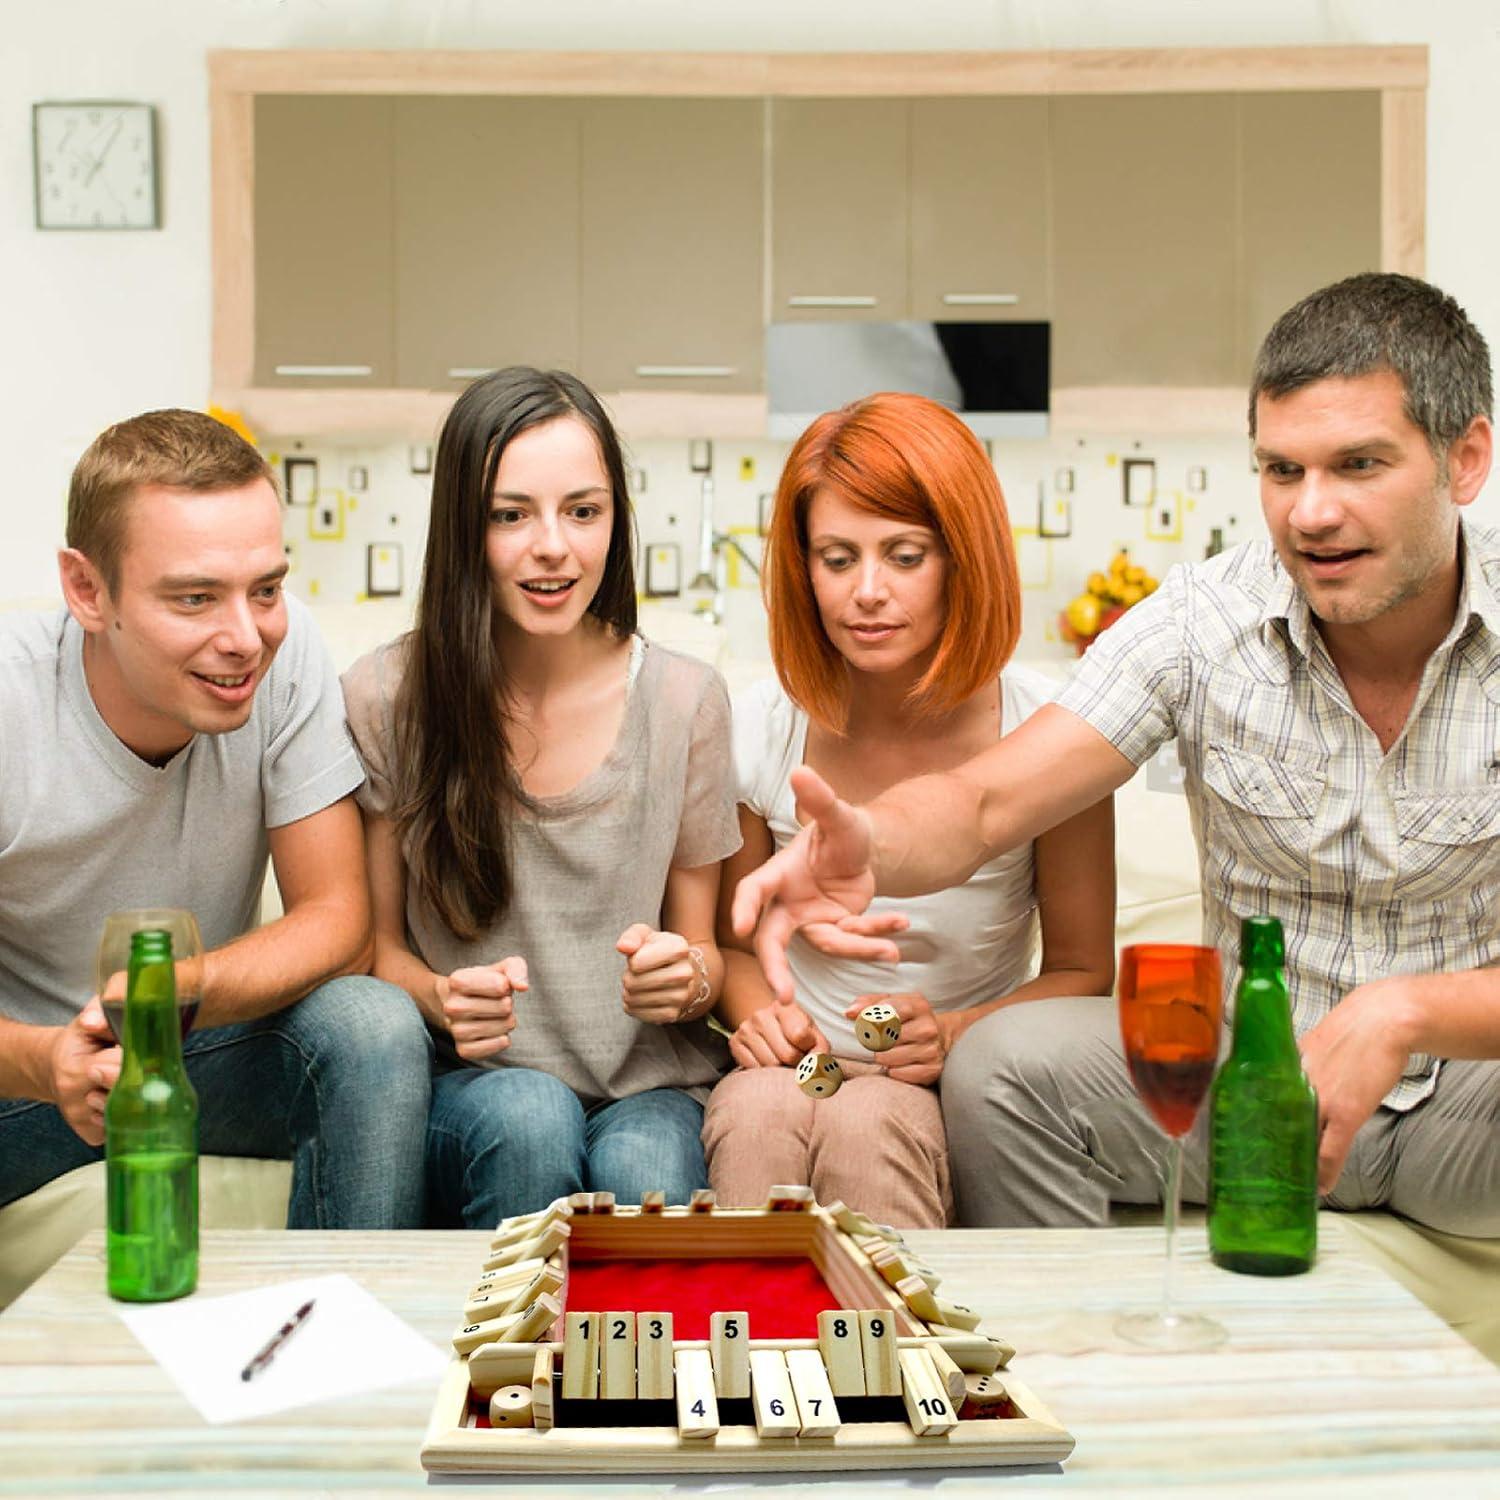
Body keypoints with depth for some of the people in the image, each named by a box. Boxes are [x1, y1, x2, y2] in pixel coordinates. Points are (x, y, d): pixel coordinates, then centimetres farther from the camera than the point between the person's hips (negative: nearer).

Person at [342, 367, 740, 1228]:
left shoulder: (685, 700, 1)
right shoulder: (385, 699, -2)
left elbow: (702, 946, 9)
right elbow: (375, 941, 6)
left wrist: (688, 976, -15)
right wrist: (439, 996, -16)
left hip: (648, 1089, 0)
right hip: (466, 1084, 1)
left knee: (646, 1176, -33)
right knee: (528, 1119, -32)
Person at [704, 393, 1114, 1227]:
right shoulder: (761, 732, -4)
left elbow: (1083, 970, 2)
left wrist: (957, 1035, -17)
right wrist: (757, 1015, -11)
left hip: (964, 1095, -1)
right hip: (802, 1070, 2)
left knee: (867, 1123, -35)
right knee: (758, 1111, -34)